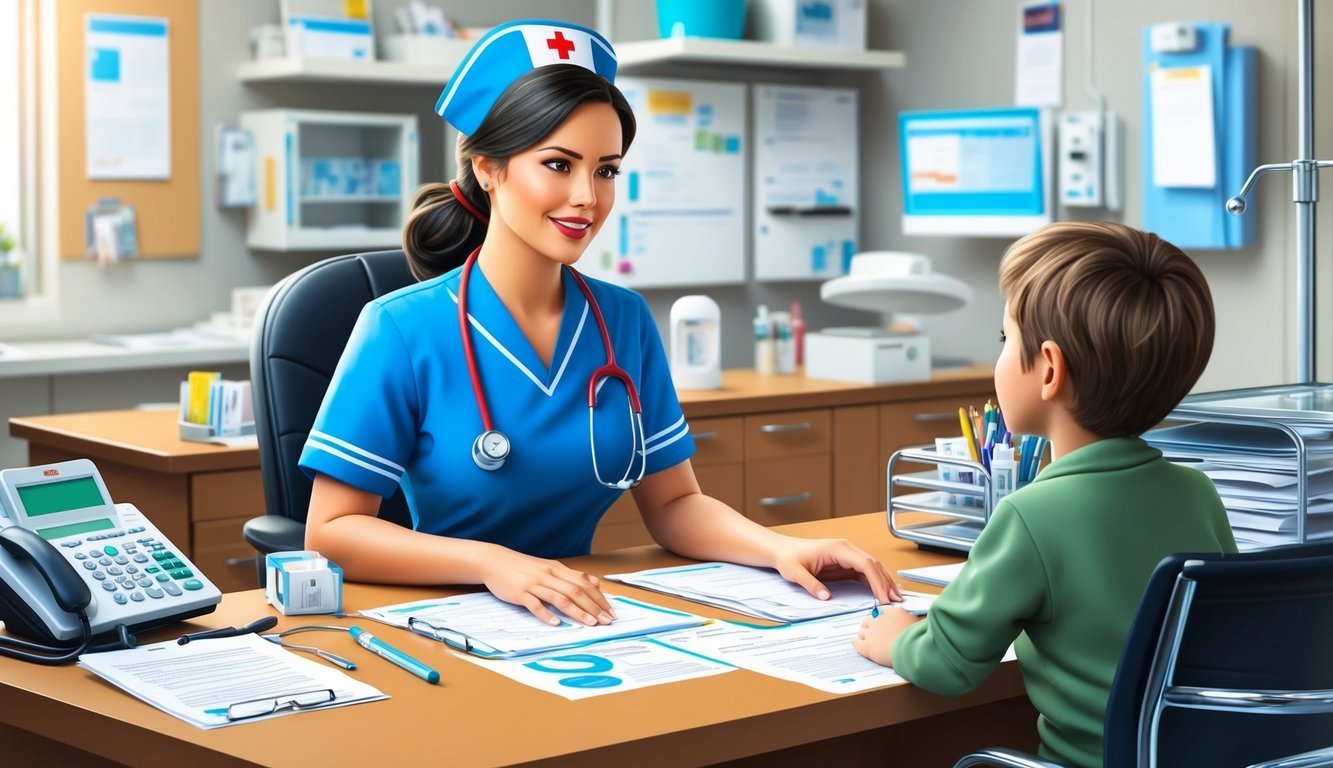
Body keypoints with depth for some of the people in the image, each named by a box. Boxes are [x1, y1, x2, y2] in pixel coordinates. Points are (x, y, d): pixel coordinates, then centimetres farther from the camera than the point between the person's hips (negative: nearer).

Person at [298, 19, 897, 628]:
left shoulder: (625, 321, 3)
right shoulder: (403, 329, -11)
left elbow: (673, 503, 7)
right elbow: (330, 533, -13)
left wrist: (780, 549, -12)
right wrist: (489, 562, -27)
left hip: (580, 623, 2)